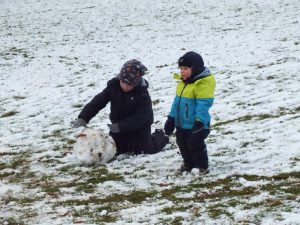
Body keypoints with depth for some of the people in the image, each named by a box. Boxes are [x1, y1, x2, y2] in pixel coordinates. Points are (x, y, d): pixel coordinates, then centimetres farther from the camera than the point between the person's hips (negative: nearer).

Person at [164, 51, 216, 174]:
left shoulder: (203, 84, -20)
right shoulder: (183, 83, 9)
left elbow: (203, 105, -24)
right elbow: (177, 102, 17)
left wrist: (200, 122, -28)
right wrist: (171, 119, 18)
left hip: (195, 124, -9)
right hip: (181, 123, 9)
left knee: (195, 144, -1)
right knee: (182, 144, 18)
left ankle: (202, 166, 13)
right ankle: (188, 163, 35)